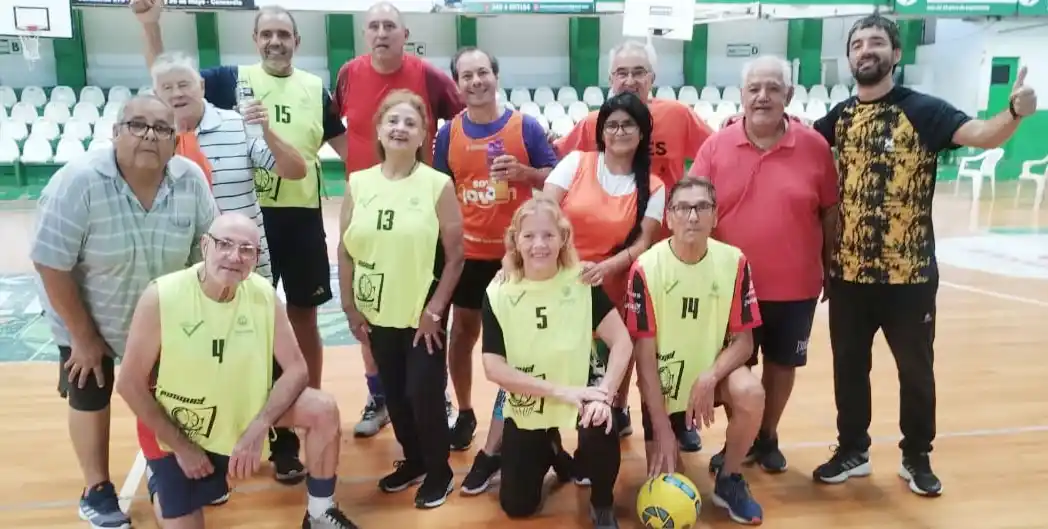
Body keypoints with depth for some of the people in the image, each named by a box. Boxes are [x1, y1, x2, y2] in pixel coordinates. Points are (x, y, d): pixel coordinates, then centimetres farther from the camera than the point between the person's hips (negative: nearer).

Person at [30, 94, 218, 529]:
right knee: (91, 400, 14)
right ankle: (97, 490, 36)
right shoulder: (78, 182, -28)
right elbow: (51, 266, -23)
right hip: (87, 318, -2)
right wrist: (83, 337, -16)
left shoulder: (191, 180, -18)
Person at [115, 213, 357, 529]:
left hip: (245, 408, 2)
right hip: (175, 427, -2)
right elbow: (130, 384, -16)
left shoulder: (263, 293, -16)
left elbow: (297, 369, -12)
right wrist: (181, 445, -13)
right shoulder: (161, 297, -25)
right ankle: (164, 481, 32)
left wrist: (258, 429, -25)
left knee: (323, 410, -19)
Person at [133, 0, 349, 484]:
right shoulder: (232, 79, 5)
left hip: (301, 216, 0)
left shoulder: (315, 89, 7)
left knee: (303, 317, 9)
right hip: (247, 216, 0)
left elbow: (343, 143, 12)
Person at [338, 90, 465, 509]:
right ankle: (413, 459, 36)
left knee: (424, 393, -2)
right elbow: (345, 251, 5)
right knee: (394, 393, 13)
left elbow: (455, 255, -8)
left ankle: (439, 470, 22)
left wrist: (434, 310, -11)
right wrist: (350, 308, 2)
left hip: (423, 314, -3)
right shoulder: (358, 184, 1)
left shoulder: (438, 185, -9)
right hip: (377, 313, 4)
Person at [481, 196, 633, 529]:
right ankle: (550, 456, 36)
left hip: (578, 405, -1)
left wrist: (605, 393, -29)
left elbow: (622, 341, -13)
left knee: (599, 436, -34)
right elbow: (493, 367, -16)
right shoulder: (498, 294, -12)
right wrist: (560, 391, -23)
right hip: (525, 413, 2)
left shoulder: (582, 282, -12)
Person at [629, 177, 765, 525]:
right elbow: (644, 352, -16)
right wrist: (662, 428, -18)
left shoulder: (734, 262, -12)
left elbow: (743, 339, -8)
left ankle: (728, 481, -4)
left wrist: (710, 376, -28)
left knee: (751, 394, -32)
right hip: (664, 380, -1)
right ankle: (675, 436, 33)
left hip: (712, 370, 2)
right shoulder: (646, 268, -19)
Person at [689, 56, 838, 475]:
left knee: (782, 363, 15)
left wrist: (829, 268, 6)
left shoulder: (814, 146, -5)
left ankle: (768, 437, 37)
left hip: (795, 286, 0)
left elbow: (830, 212, 3)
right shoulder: (715, 147, -5)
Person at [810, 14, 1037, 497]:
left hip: (909, 272, -3)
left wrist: (1015, 112, -41)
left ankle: (916, 457, 33)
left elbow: (981, 135, -20)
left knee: (916, 369, 13)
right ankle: (853, 450, 32)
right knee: (849, 365, 14)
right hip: (848, 271, 3)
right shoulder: (840, 116, 5)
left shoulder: (923, 110, -8)